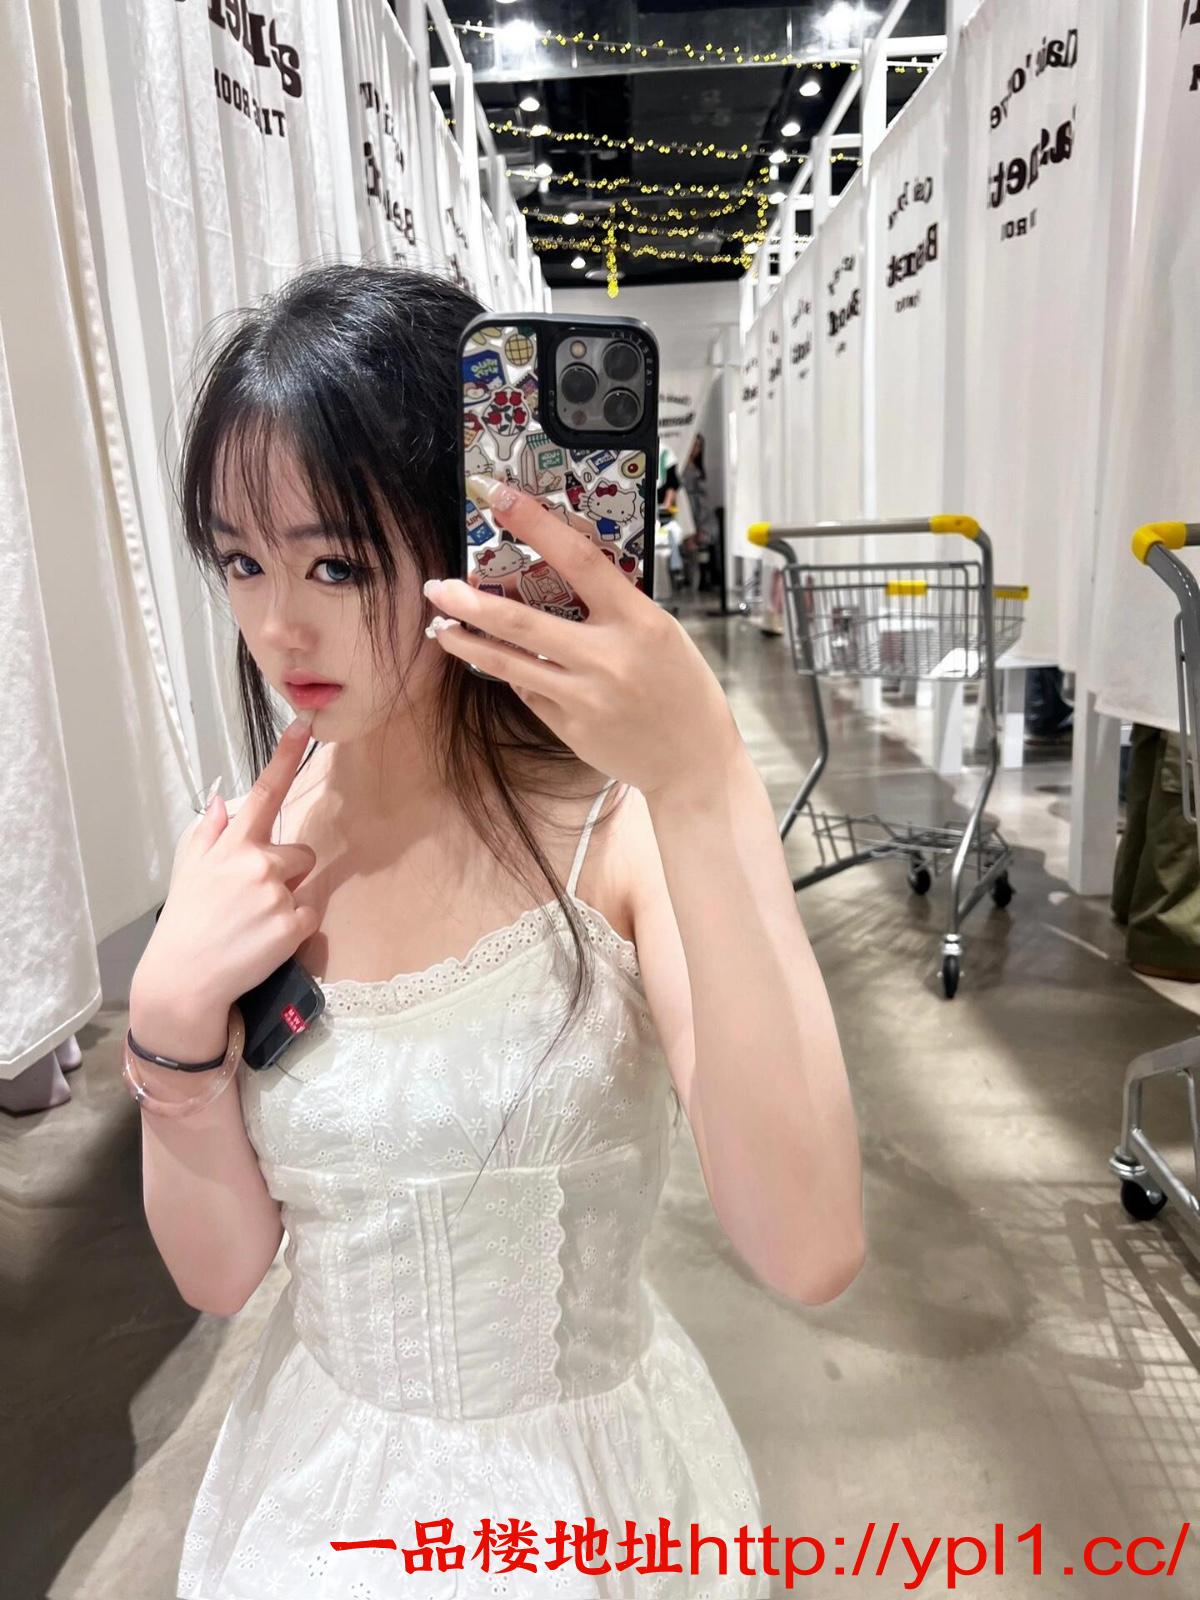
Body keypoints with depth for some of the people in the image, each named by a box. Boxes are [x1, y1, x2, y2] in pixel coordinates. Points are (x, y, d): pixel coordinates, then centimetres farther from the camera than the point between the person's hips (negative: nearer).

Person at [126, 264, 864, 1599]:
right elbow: (219, 1268, -5)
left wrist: (703, 791, -39)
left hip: (587, 1485, -3)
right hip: (316, 1472, 4)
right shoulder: (244, 851, -9)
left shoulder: (628, 822, -23)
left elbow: (808, 1255, -32)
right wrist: (175, 1014, -22)